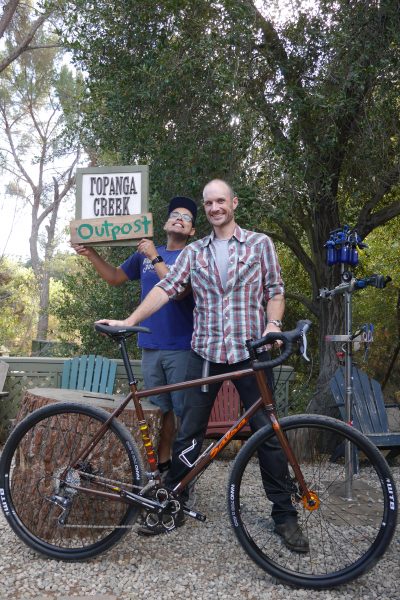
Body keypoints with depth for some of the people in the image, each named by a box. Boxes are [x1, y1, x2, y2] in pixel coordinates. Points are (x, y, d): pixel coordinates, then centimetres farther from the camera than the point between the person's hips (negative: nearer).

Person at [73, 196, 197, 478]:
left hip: (182, 347, -4)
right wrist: (92, 254, 8)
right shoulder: (145, 253, 13)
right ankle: (162, 463, 22)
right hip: (150, 346, 4)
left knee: (185, 411, 1)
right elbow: (115, 277, 20)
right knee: (160, 408, 11)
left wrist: (155, 258, -18)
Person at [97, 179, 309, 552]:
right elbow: (166, 288, 0)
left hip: (250, 352, -2)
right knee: (188, 434, 6)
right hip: (205, 353, 2)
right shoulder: (194, 252, 10)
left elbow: (275, 291, 4)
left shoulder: (260, 243, 6)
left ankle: (284, 515, 18)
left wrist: (273, 324, -15)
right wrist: (128, 321, -11)